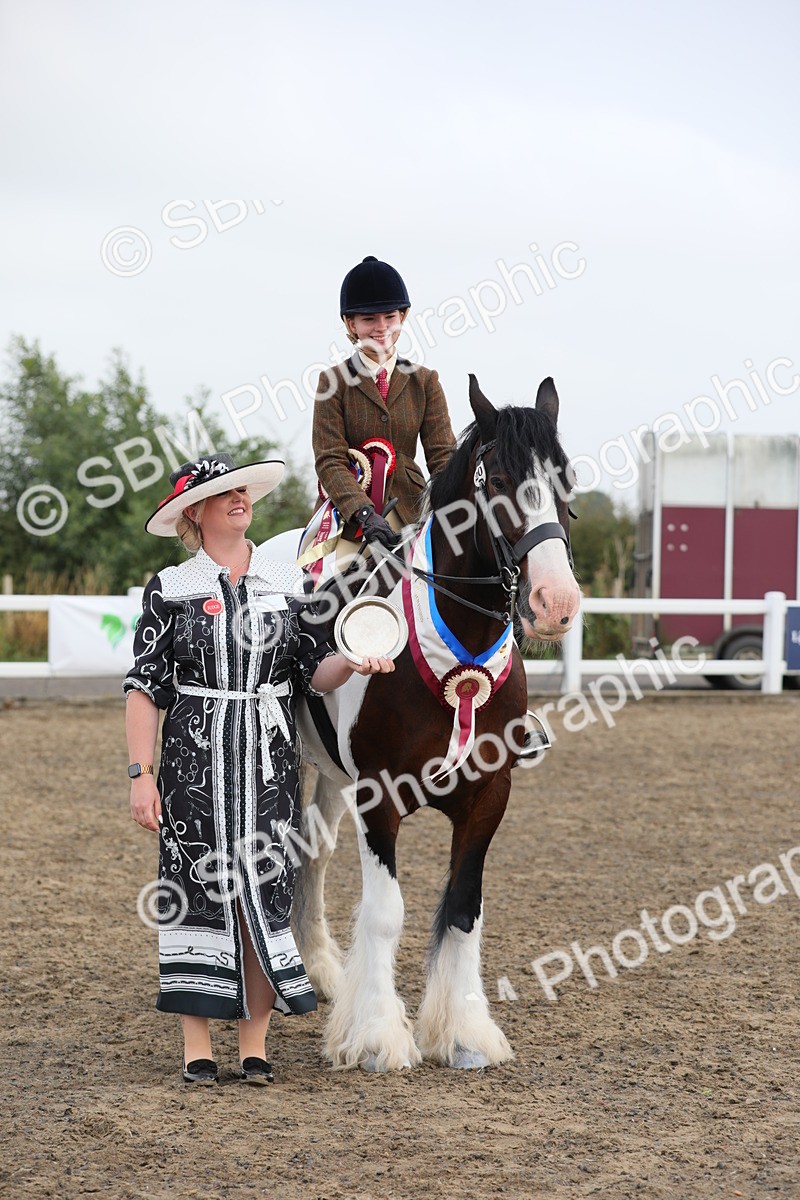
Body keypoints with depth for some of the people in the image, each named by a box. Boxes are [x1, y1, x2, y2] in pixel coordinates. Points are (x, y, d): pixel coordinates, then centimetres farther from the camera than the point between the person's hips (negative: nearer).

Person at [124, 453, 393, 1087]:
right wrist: (141, 773, -8)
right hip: (195, 761, -2)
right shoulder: (170, 590, 1)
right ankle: (197, 1047, 5)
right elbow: (145, 688, -1)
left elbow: (315, 675, 8)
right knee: (196, 889, -2)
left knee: (264, 890, 2)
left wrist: (354, 661, -13)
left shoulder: (290, 584, 8)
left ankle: (256, 1042, 10)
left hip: (269, 761, 2)